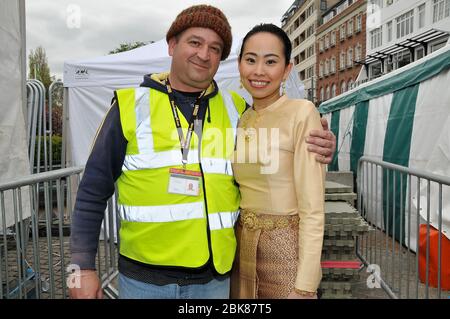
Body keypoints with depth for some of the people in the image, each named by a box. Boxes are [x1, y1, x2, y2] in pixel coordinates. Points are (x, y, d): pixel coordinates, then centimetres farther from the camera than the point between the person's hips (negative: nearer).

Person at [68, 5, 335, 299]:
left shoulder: (235, 109, 3)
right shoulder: (133, 105, -3)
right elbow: (93, 191, 1)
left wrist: (314, 152, -5)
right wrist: (83, 266, -2)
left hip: (214, 276, 2)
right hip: (144, 277, -1)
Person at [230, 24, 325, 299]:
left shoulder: (302, 113, -13)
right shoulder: (241, 120, 6)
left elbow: (313, 210, -16)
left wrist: (304, 286, -18)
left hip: (285, 250, -6)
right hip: (242, 249, 6)